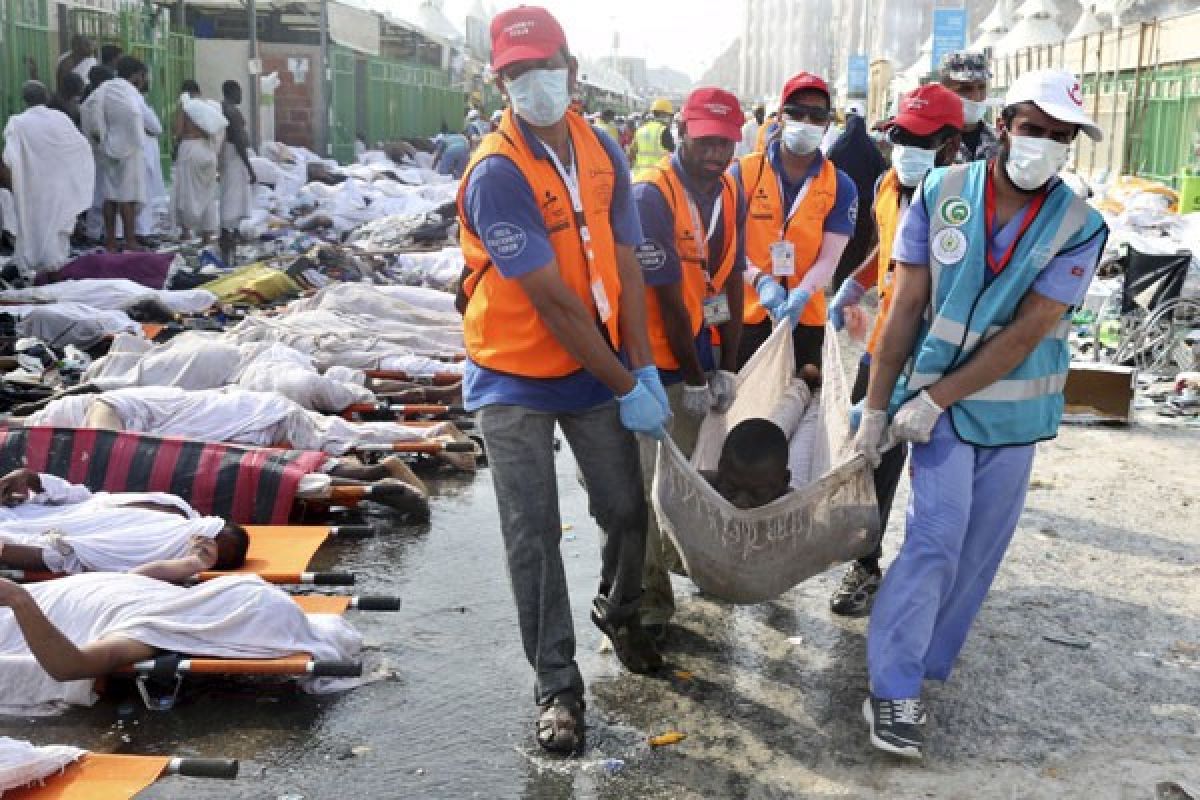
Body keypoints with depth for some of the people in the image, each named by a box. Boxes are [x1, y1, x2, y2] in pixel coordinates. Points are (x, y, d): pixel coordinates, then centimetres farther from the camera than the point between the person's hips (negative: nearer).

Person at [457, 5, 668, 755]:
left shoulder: (602, 151, 0)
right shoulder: (496, 173, -21)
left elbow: (625, 266, -1)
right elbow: (553, 300, -22)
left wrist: (645, 369, -9)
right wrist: (625, 386, -18)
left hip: (596, 368, 5)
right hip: (515, 379, -5)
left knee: (627, 509, 12)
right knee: (534, 535, 1)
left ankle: (619, 610, 43)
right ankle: (558, 685, 16)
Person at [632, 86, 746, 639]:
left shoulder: (730, 195, 4)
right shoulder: (652, 195, -21)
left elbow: (731, 283, 5)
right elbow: (669, 299, -19)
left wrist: (726, 368, 1)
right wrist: (693, 380, -13)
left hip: (696, 347, 7)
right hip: (649, 356, -7)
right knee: (649, 481, -4)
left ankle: (672, 560, 37)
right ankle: (647, 600, 8)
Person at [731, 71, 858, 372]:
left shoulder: (840, 186, 1)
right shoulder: (743, 172, -2)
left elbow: (829, 258, -6)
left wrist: (801, 295, -25)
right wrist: (760, 281, -24)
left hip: (806, 319, 1)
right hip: (746, 316, -1)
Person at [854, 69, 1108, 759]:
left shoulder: (1080, 227, -9)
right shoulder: (942, 194, -7)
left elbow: (1027, 333, -14)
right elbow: (907, 306, -6)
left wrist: (935, 399, -18)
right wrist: (877, 403, -7)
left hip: (1016, 408, 2)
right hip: (936, 397, -2)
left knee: (980, 548, 9)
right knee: (937, 536, -10)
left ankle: (926, 664, 27)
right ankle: (893, 690, -2)